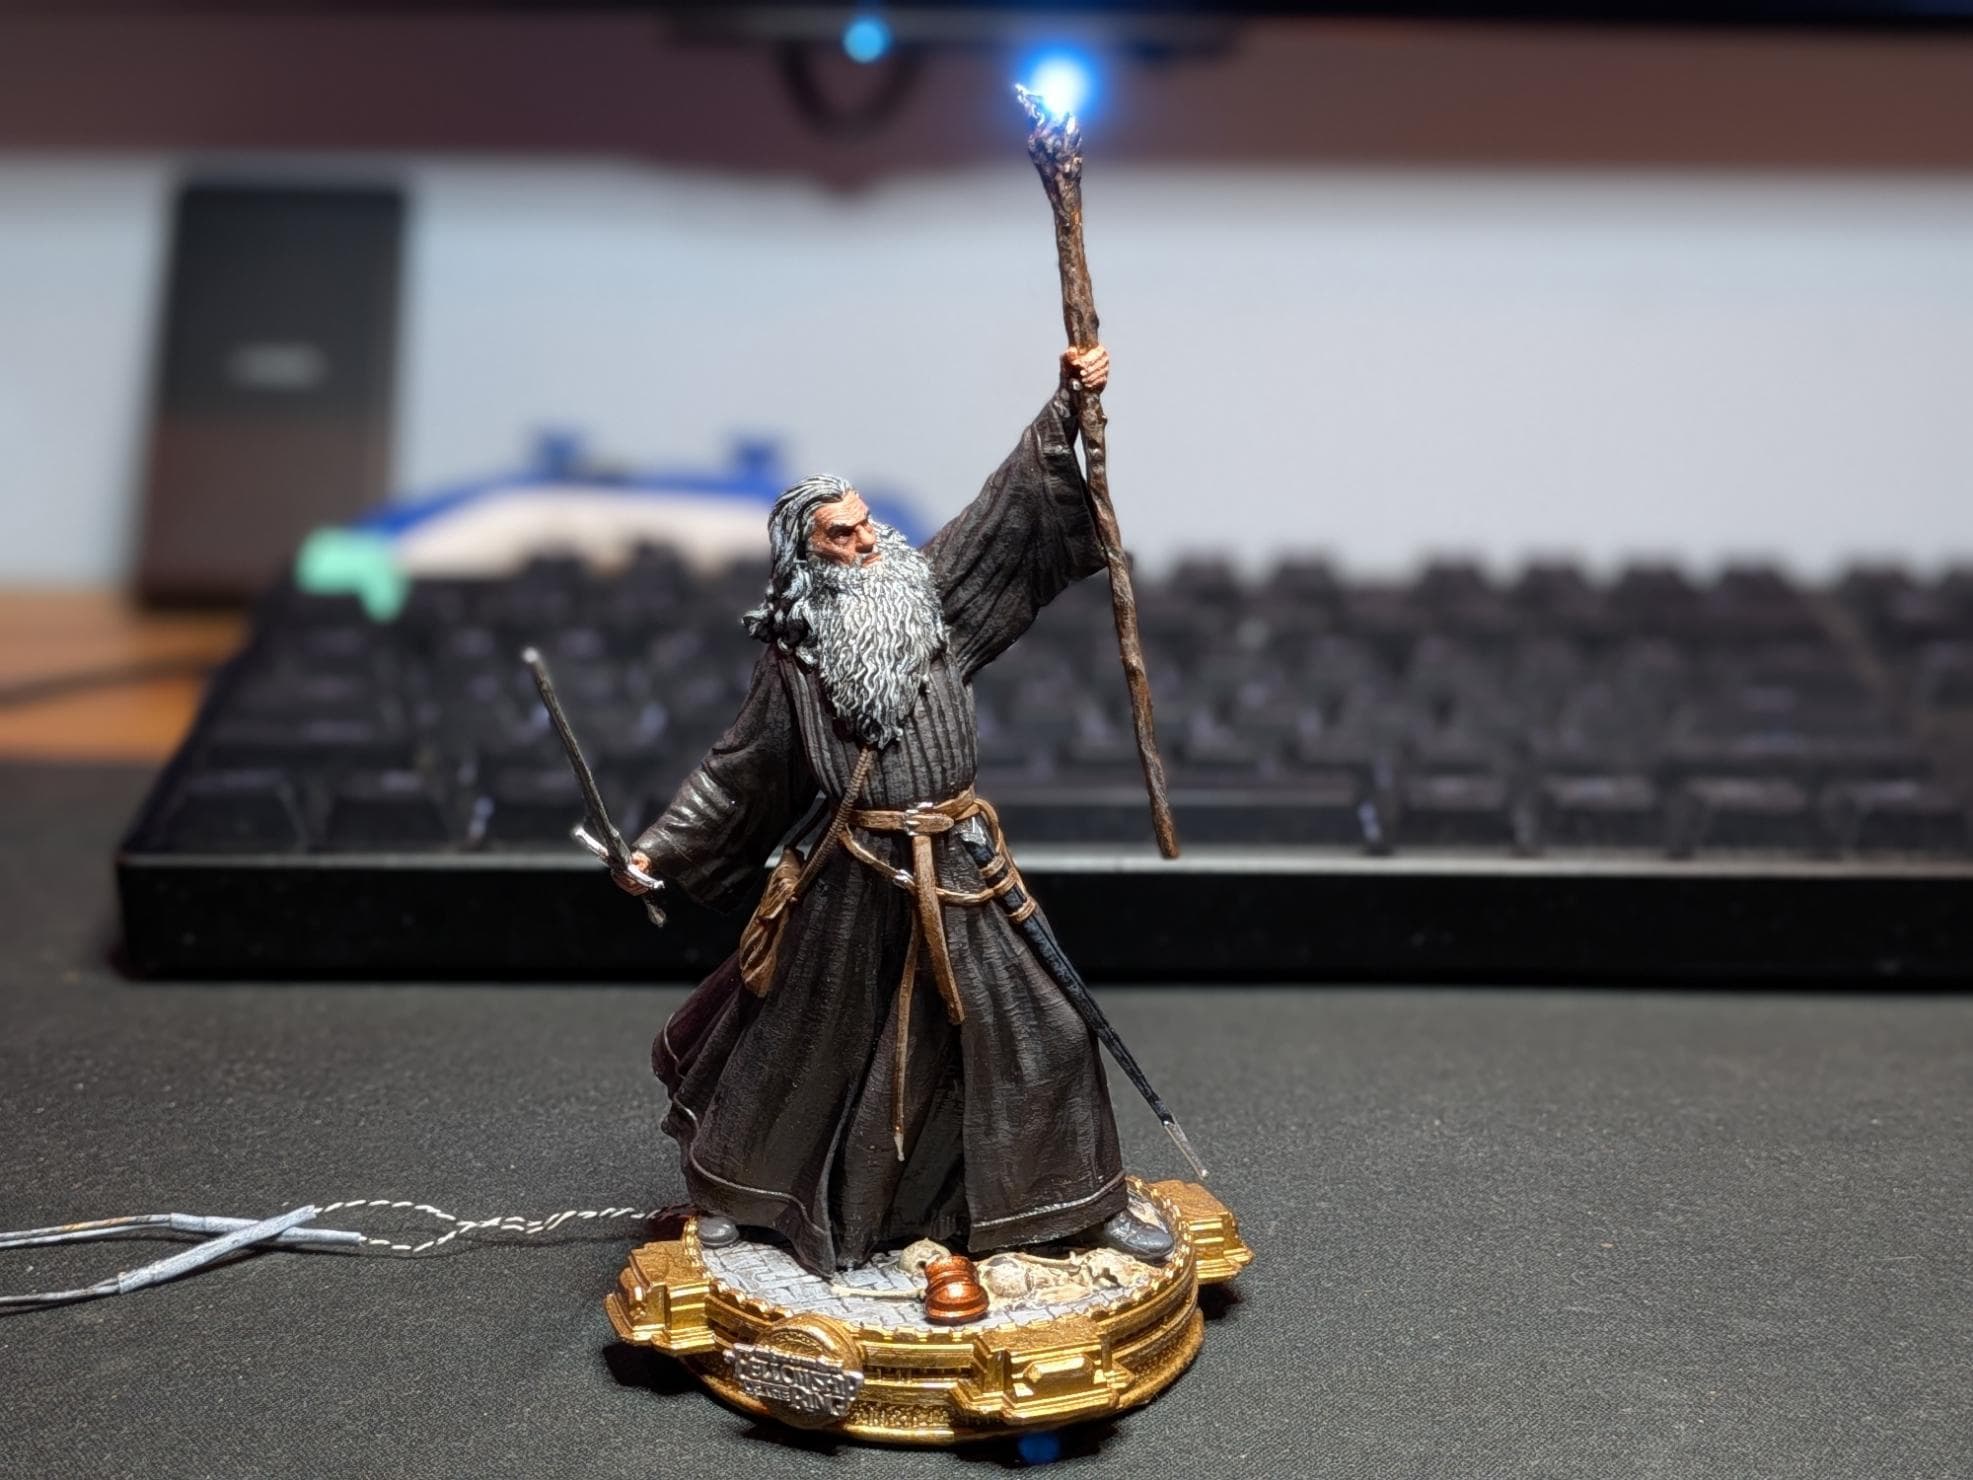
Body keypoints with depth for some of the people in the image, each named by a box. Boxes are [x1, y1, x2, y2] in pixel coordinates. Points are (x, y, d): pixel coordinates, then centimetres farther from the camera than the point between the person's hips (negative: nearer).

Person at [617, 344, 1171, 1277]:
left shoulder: (931, 588, 3)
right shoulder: (794, 652, -3)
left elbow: (1009, 509, 0)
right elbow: (738, 769, 2)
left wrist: (1066, 406, -8)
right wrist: (659, 848, -3)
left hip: (948, 871, 3)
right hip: (846, 878, -2)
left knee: (1033, 1032, 5)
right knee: (802, 1042, 11)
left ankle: (1087, 1206, 20)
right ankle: (726, 1193, 32)